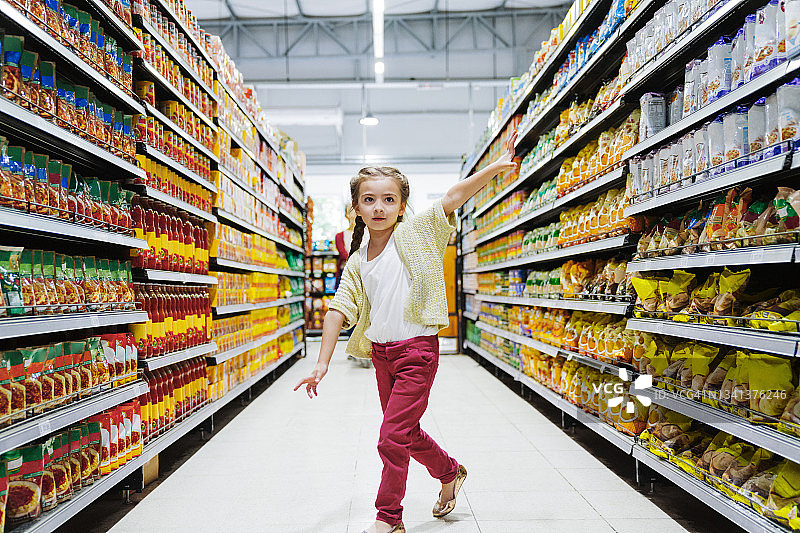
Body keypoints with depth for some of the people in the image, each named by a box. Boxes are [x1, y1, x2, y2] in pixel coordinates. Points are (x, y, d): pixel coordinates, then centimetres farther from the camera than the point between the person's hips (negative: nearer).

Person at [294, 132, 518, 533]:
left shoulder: (415, 234, -7)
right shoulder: (357, 262, 6)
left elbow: (453, 197, -16)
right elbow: (339, 310, 3)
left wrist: (497, 166, -26)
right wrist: (322, 364, -2)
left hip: (417, 349, -6)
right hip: (381, 353, 6)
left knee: (392, 438, -4)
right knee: (406, 432, 19)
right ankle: (450, 472, 45)